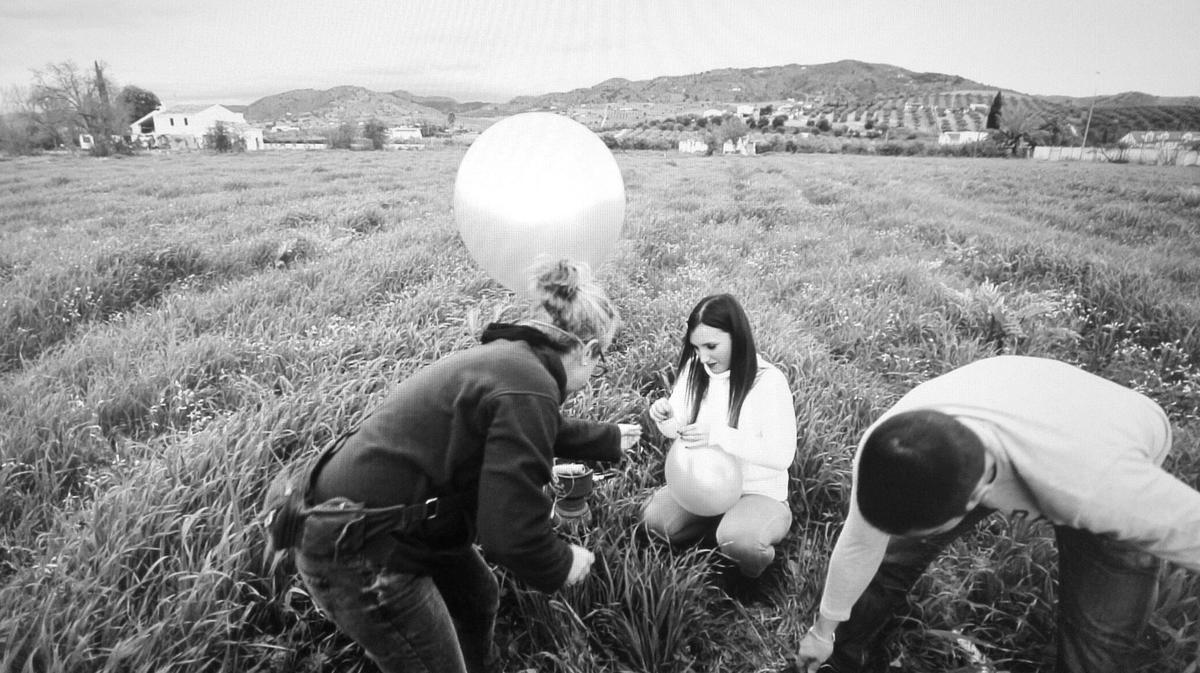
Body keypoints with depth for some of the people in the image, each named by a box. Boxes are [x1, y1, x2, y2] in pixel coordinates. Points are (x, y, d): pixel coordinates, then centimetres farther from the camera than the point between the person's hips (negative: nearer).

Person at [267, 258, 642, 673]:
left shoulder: (508, 358, 4)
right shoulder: (528, 387, -27)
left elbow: (540, 433, 25)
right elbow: (511, 535, -27)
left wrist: (610, 439, 39)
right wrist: (563, 565, -6)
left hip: (364, 510, 10)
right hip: (355, 555, -10)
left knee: (479, 597, 27)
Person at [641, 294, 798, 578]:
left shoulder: (769, 381, -20)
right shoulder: (694, 370, -5)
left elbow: (782, 455, -23)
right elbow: (681, 429, 5)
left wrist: (719, 435, -34)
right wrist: (666, 418, -20)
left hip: (758, 491, -5)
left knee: (737, 539, -32)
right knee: (652, 517, -14)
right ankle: (717, 523, 10)